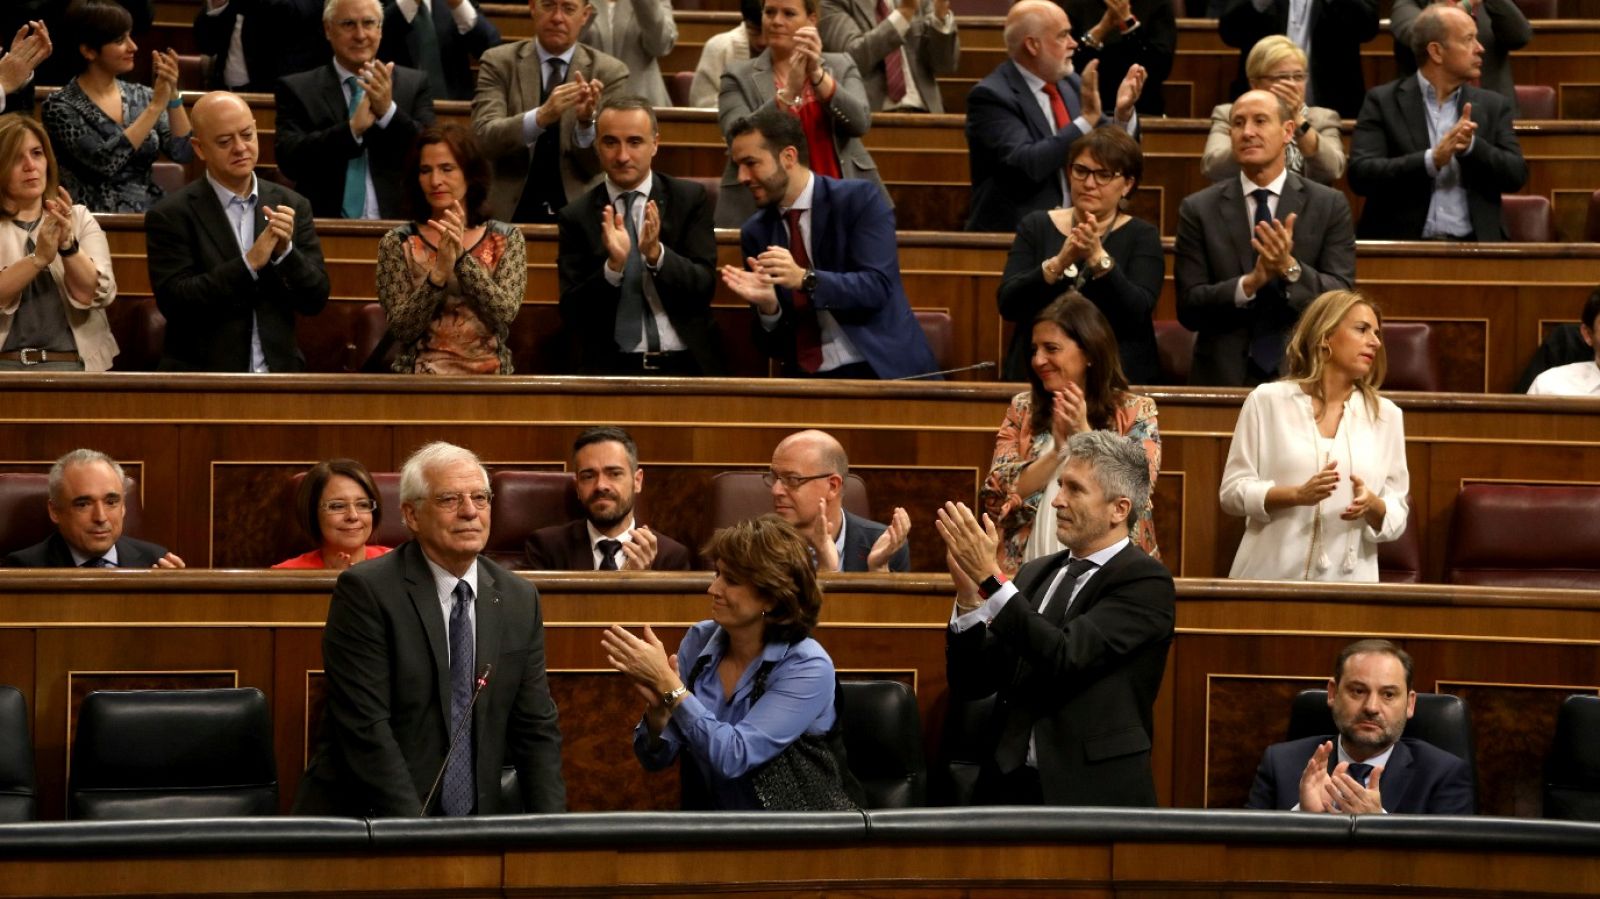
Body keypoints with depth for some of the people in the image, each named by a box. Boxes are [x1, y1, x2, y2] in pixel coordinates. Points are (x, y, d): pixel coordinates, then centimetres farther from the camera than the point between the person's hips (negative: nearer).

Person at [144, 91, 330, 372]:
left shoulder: (293, 206, 9)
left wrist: (285, 252, -11)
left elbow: (315, 300, 6)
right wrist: (249, 263, -16)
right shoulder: (170, 215, -2)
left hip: (279, 371, 3)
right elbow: (174, 303, -11)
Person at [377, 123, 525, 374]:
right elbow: (401, 330, -3)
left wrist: (461, 257, -15)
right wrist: (438, 274, -16)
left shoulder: (506, 239, 7)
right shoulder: (397, 243, 5)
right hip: (421, 378, -1)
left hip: (489, 378, 1)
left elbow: (505, 314, -7)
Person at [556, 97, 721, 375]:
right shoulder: (577, 217, 5)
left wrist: (656, 254, -19)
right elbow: (571, 315, -1)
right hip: (610, 367, -1)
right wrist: (614, 266, -17)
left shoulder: (691, 199, 7)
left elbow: (704, 286, -2)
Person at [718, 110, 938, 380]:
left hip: (878, 369, -4)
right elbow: (772, 344, 8)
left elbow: (877, 287, -14)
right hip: (806, 376, 4)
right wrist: (767, 305, -14)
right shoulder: (756, 233, 9)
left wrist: (804, 279, -26)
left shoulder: (859, 199, -3)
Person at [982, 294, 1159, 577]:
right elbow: (995, 498, 1)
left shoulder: (1135, 412, 4)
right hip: (1030, 569, 2)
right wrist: (1057, 450, -9)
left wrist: (1083, 434, -11)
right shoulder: (1023, 408, 10)